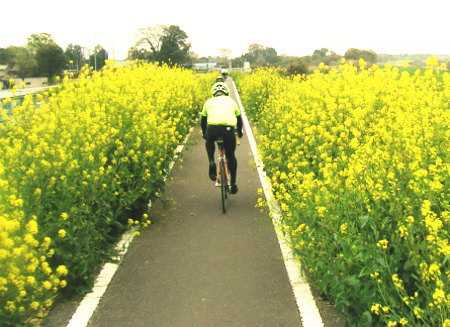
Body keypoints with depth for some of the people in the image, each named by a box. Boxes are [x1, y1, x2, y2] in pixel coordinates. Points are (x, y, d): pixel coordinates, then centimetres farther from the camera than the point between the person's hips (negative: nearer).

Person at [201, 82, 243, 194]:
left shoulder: (209, 102, 26)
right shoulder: (231, 101, 27)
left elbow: (203, 120, 37)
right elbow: (239, 119, 40)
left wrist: (204, 133, 55)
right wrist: (239, 132, 58)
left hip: (212, 128, 0)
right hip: (229, 129, 0)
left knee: (209, 142, 36)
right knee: (231, 156, 21)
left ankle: (211, 162, 14)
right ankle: (233, 184, 23)